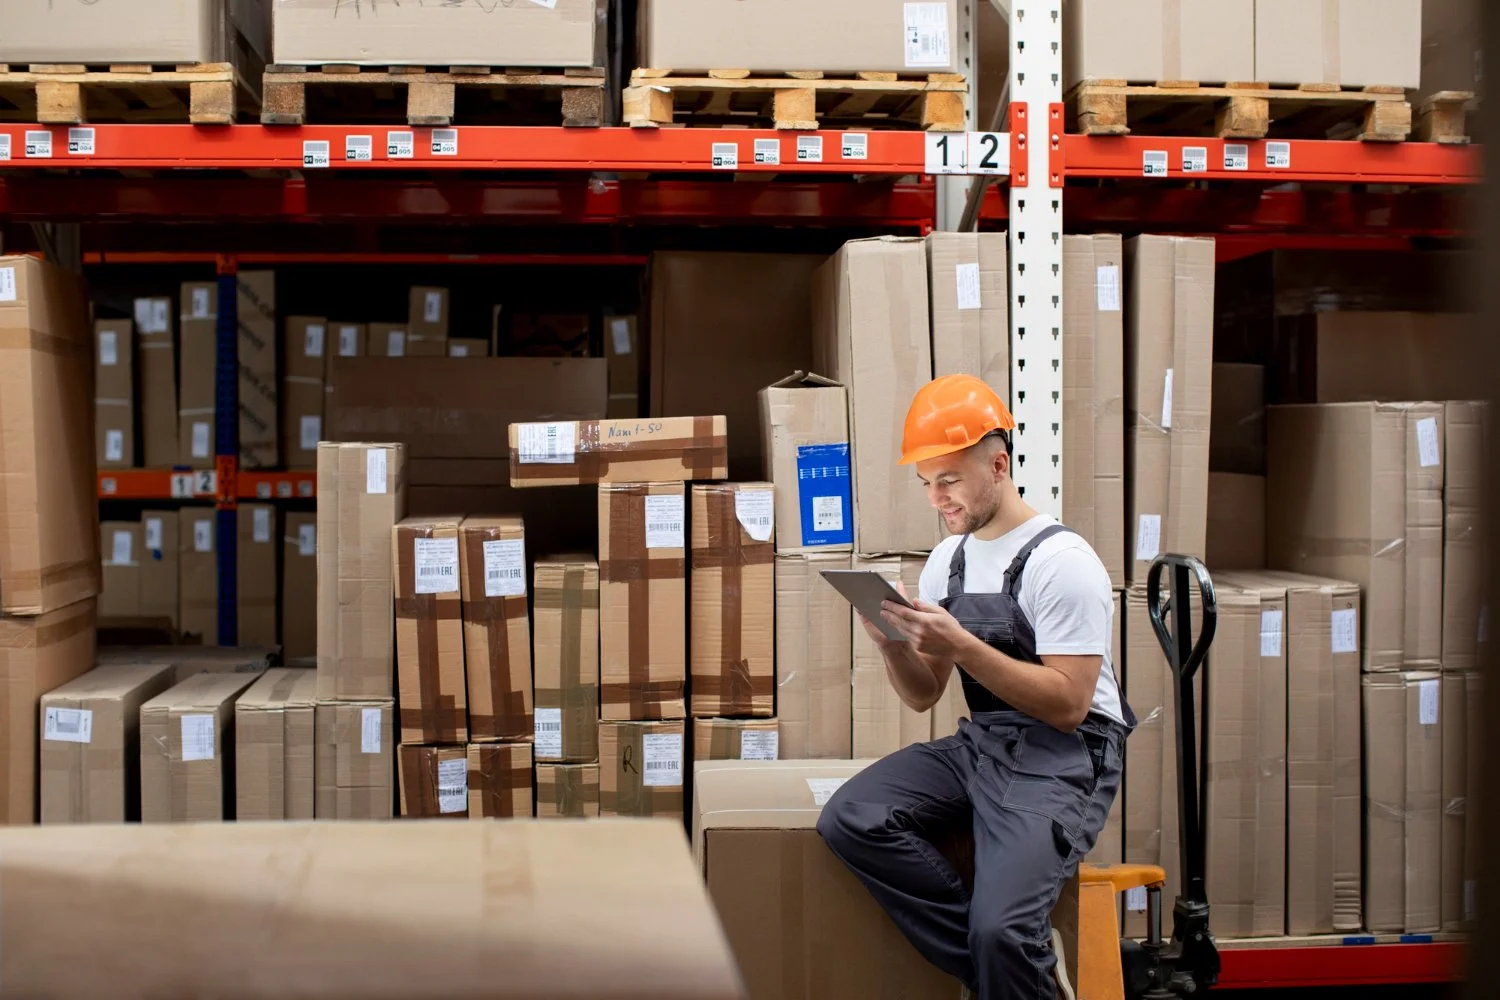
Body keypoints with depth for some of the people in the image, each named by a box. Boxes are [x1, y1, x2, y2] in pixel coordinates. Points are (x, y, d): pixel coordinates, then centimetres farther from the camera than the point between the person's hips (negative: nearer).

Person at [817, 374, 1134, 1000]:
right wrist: (894, 646, -9)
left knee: (998, 928, -29)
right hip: (978, 745, 8)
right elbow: (923, 696, 13)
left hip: (1065, 761, -7)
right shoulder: (947, 560, 10)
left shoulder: (1062, 561, -12)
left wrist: (961, 647, -24)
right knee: (849, 820, -17)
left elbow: (1067, 705, -17)